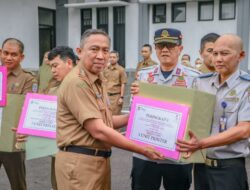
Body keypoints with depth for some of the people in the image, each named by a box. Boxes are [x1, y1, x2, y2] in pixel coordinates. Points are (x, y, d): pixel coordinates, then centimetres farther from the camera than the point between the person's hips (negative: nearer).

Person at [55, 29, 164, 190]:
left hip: (100, 159, 9)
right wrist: (143, 150, -17)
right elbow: (98, 131, -22)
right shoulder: (77, 82, -18)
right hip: (80, 161, -9)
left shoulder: (97, 81, 14)